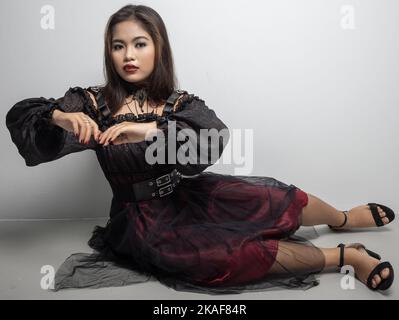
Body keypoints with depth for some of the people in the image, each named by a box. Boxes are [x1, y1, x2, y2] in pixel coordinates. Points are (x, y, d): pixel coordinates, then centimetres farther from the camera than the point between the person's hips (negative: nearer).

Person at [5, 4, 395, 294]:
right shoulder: (95, 102, -7)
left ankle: (342, 218, 28)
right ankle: (343, 256, -6)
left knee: (277, 199, -5)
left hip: (188, 195, 3)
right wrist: (61, 116, -36)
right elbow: (20, 115, -13)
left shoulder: (180, 103, -4)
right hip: (146, 220, -2)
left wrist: (152, 129, -39)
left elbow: (215, 140, -24)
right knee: (234, 254, -25)